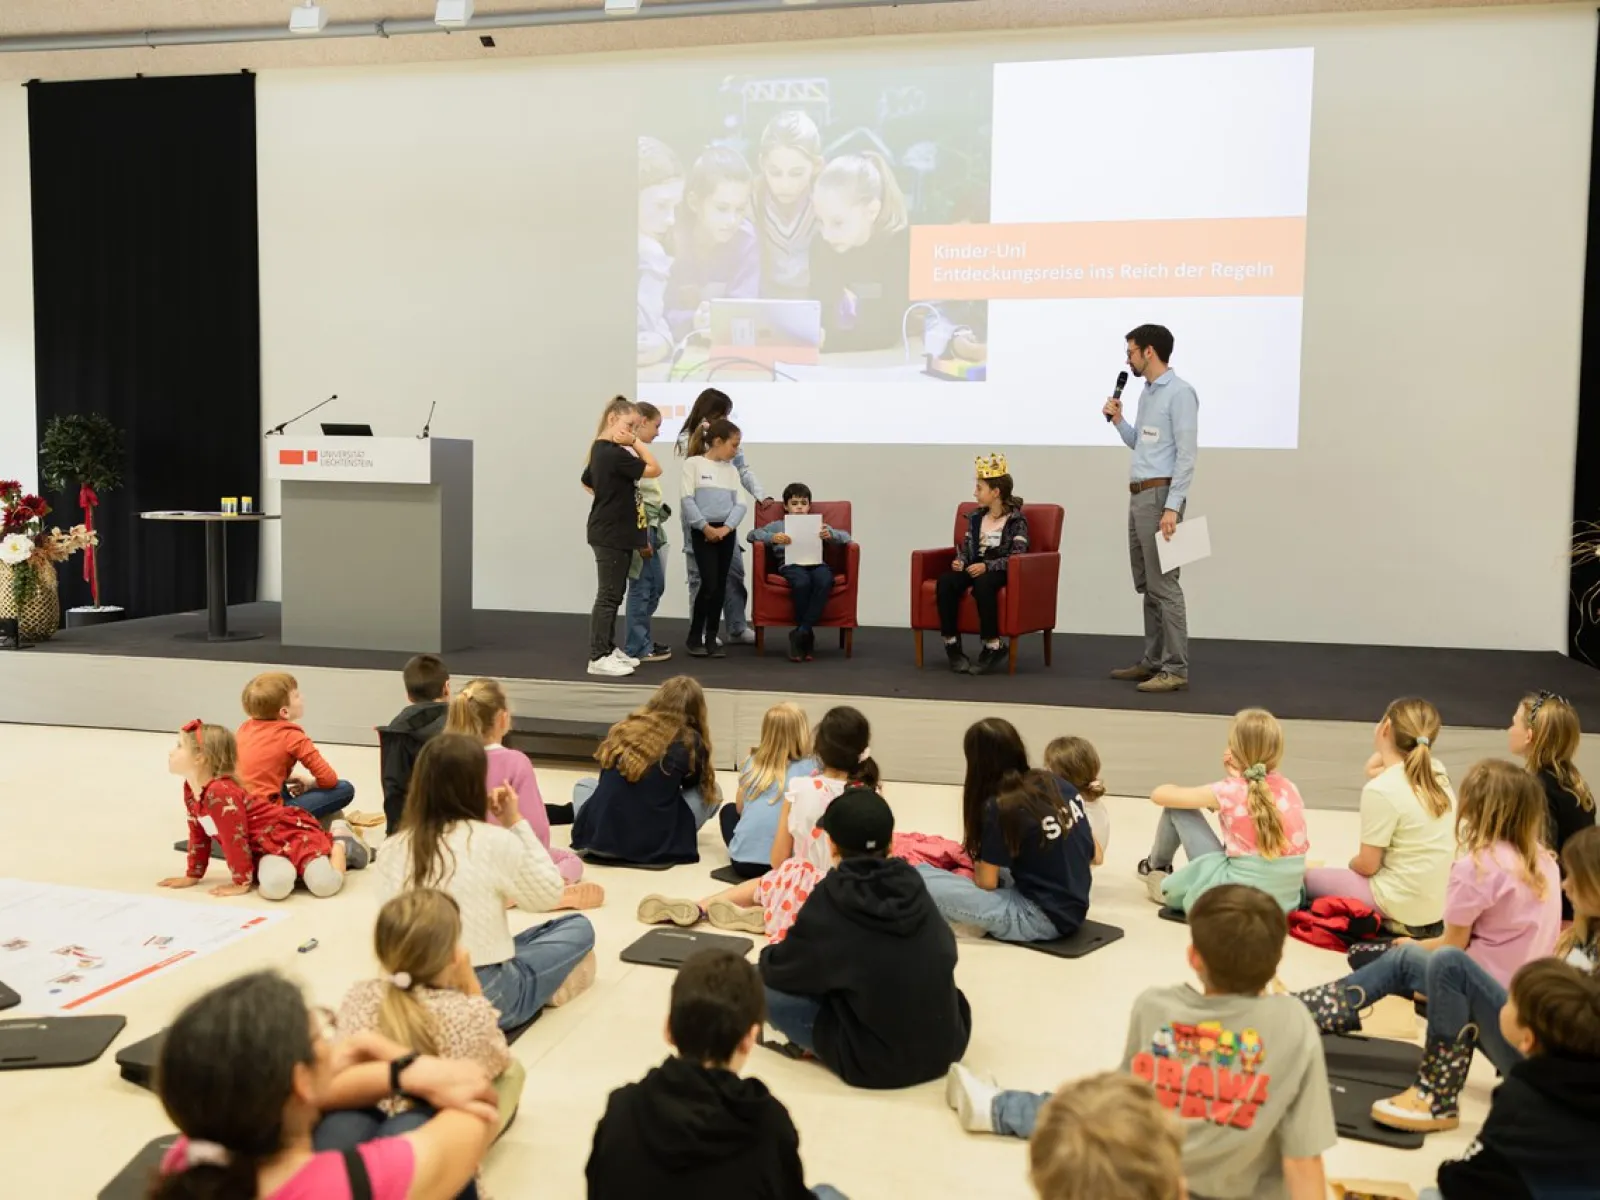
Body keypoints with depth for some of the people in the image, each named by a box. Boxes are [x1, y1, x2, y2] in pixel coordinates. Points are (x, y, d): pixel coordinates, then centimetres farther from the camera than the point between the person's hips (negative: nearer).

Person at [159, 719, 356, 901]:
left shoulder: (220, 792, -27)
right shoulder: (190, 789, 4)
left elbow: (235, 839, -21)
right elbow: (198, 834, 17)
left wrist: (241, 882, -11)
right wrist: (193, 875, 21)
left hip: (288, 832, -8)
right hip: (262, 847, 8)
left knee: (324, 885, -27)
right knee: (274, 887, -25)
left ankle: (340, 845, 8)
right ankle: (291, 867, 11)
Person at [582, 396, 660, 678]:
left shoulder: (600, 450, 11)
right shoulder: (615, 454, -20)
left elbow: (587, 482, 25)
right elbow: (654, 469, -15)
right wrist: (635, 442, -13)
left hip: (614, 533, 10)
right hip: (611, 535, -10)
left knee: (614, 594, 16)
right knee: (608, 595, -6)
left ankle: (608, 649, 25)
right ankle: (598, 658, -2)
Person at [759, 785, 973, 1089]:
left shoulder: (830, 899, -15)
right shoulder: (911, 885, -4)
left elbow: (776, 972, -4)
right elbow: (946, 953, 9)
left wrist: (770, 954, 20)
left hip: (879, 1063, -6)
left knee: (764, 986, -1)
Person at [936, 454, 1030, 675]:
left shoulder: (1016, 519, -5)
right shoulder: (975, 516, 14)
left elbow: (1016, 557, -15)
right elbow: (965, 546, 18)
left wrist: (987, 566, -27)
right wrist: (960, 561, -6)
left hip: (1001, 571, -5)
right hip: (975, 567, 6)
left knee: (982, 584, -41)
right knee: (945, 581, -27)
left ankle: (993, 647, -30)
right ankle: (951, 644, -23)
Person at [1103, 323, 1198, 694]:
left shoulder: (1179, 393, -11)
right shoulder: (1146, 392, 17)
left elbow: (1186, 455, -17)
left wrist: (1172, 507, -23)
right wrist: (1118, 421, 10)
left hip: (1160, 495, -10)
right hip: (1138, 496, 10)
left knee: (1164, 585, -10)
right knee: (1146, 585, 12)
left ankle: (1175, 670, -7)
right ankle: (1152, 661, 19)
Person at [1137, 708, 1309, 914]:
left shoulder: (1228, 791, -10)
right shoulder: (1290, 789, 3)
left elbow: (1159, 794, 2)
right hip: (1286, 903, 5)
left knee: (1176, 807, 9)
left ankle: (1156, 869, 34)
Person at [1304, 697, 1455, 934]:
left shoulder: (1381, 790, -21)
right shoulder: (1437, 772, 1)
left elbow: (1367, 865, -15)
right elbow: (1372, 770, 20)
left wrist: (1351, 863, 7)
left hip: (1404, 906, -8)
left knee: (1310, 877, 9)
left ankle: (1392, 923, 5)